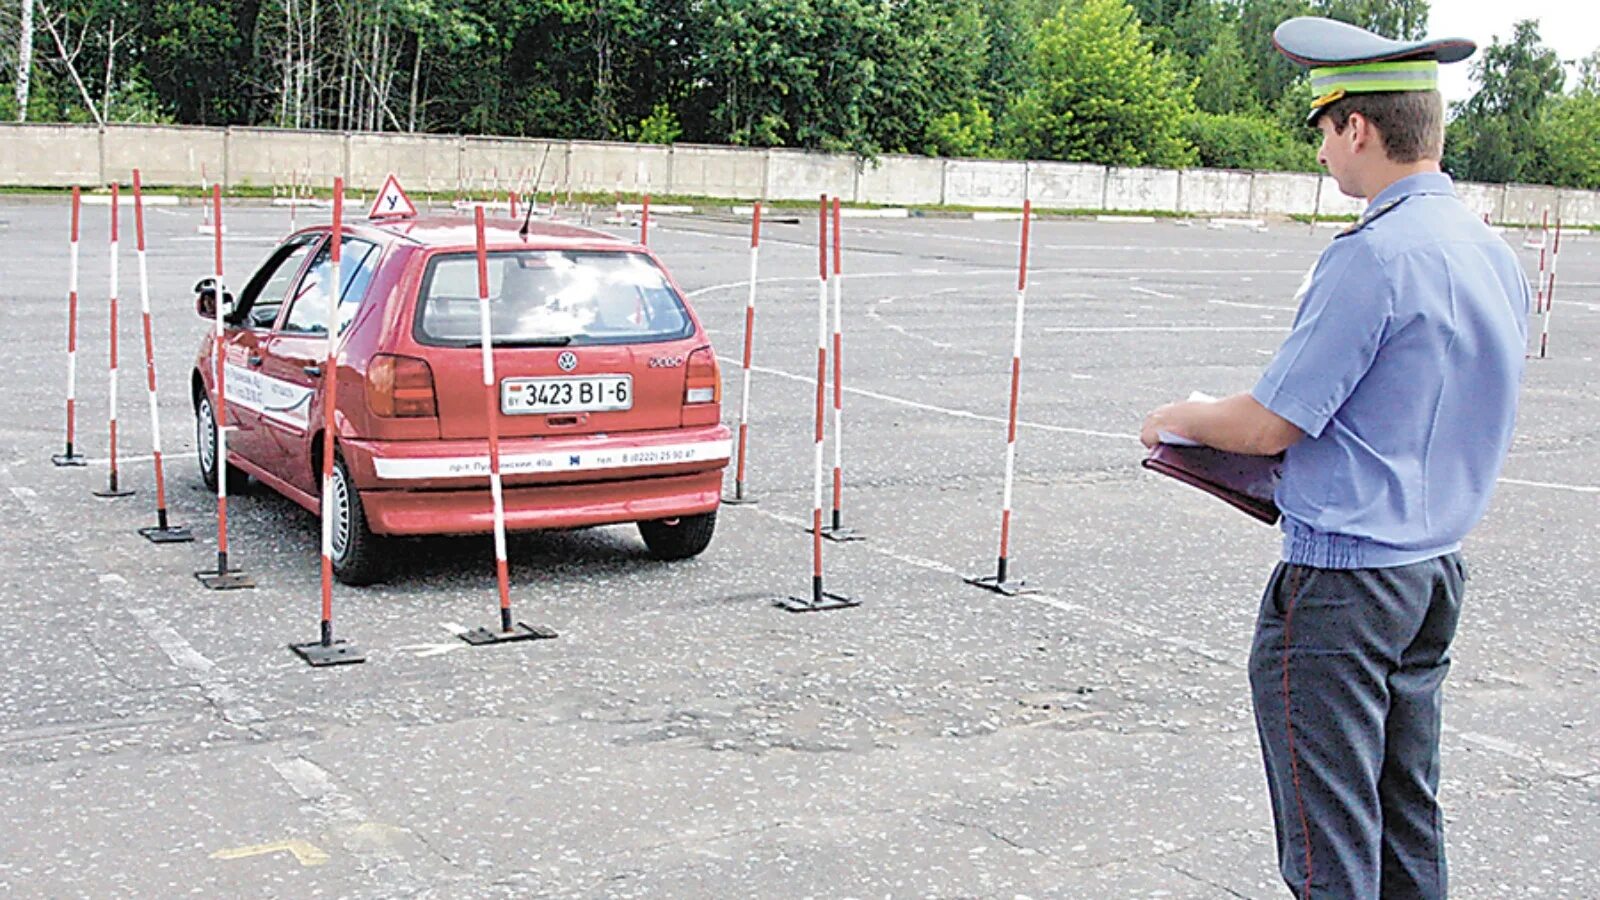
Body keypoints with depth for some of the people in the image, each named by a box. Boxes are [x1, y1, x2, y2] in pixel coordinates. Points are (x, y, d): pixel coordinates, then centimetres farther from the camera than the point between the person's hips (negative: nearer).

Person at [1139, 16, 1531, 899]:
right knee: (1407, 818, 18)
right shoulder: (1496, 255, 7)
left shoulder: (1372, 256, -20)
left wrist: (1177, 419, 2)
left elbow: (1266, 427, -18)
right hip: (1437, 569, 9)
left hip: (1340, 580, -9)